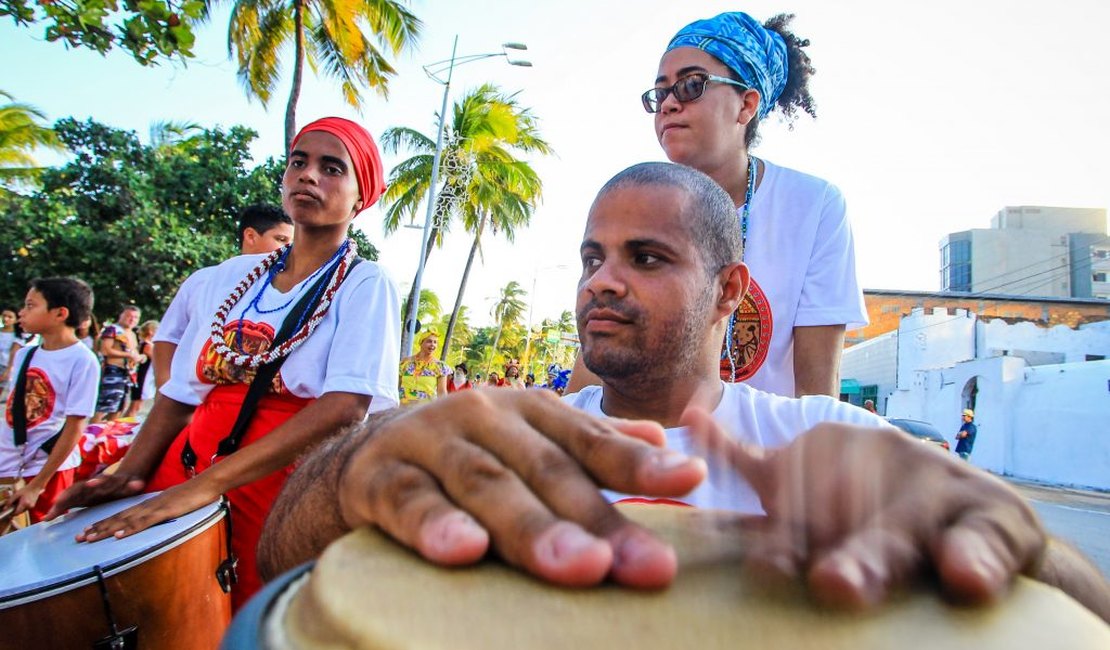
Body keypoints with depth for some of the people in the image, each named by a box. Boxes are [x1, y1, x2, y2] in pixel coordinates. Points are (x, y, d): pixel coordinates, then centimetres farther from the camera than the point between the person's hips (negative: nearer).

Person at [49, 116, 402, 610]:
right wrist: (129, 475, 0)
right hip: (183, 478, 4)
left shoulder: (366, 286, -7)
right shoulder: (232, 276, 10)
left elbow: (347, 405, -21)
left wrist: (206, 484, -26)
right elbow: (183, 389, 14)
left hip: (287, 493, -4)